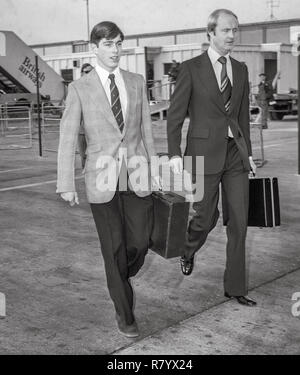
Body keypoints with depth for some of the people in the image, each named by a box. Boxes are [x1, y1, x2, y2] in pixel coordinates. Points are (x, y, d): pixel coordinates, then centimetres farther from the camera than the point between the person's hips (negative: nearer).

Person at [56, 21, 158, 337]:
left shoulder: (136, 83, 7)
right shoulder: (79, 88, -2)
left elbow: (146, 130, 11)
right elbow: (67, 138, -4)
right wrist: (66, 185, -7)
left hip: (136, 175, 3)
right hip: (102, 179, -2)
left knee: (140, 243, 2)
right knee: (113, 249, 5)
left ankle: (119, 281, 36)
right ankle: (124, 314, 22)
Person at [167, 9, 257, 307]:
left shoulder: (240, 70, 11)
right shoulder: (191, 69, -4)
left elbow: (243, 116, 16)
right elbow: (175, 114, -5)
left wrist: (248, 153, 13)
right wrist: (174, 154, -13)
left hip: (235, 153, 5)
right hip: (204, 153, -4)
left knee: (239, 221, 3)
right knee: (206, 217, 3)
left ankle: (235, 287, 14)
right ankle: (188, 250, 39)